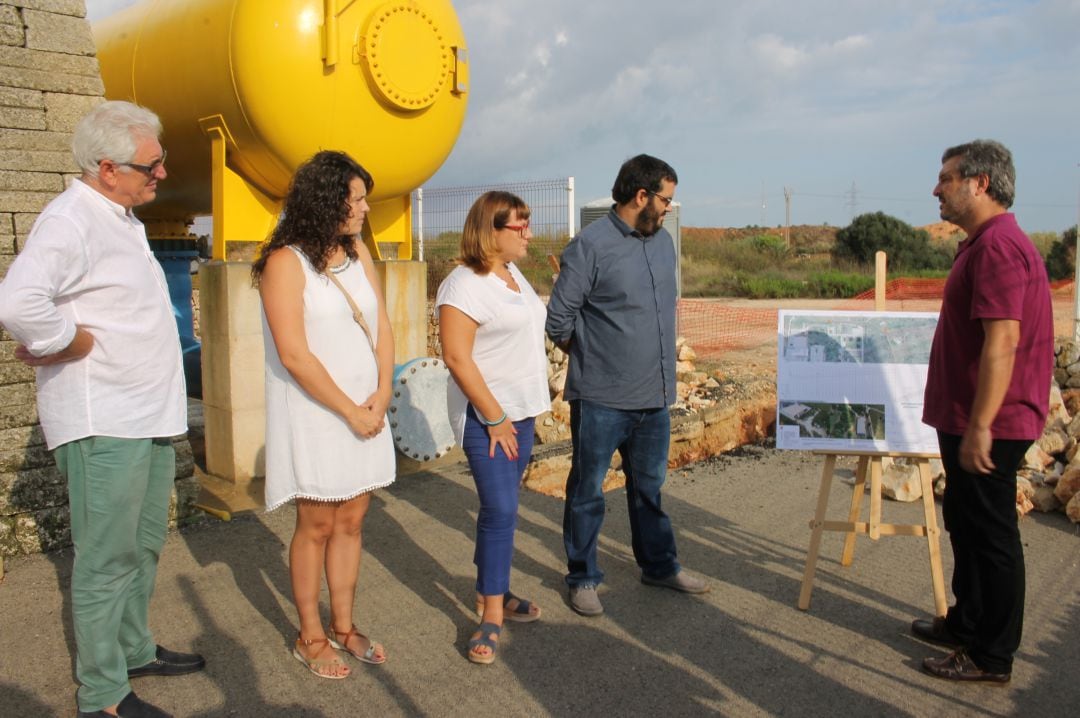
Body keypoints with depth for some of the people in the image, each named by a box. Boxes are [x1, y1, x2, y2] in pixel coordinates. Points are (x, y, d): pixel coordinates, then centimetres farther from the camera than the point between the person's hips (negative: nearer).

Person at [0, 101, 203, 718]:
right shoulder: (71, 220, -18)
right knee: (108, 560, 1)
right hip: (103, 424, -9)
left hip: (149, 416, 10)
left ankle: (134, 651, 36)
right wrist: (74, 343, -20)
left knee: (144, 546, 19)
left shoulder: (123, 219, 14)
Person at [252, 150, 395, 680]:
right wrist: (351, 411, -13)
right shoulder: (285, 262, -12)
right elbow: (294, 356, -17)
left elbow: (382, 327, 9)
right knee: (317, 525, 5)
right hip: (312, 414, -6)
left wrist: (381, 394, -5)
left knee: (351, 521, 12)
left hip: (365, 411, 6)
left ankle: (343, 626, 26)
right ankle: (310, 637, 21)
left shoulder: (357, 252, 8)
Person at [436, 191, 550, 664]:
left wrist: (519, 414, 16)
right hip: (486, 415, -8)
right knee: (501, 510, -9)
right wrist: (495, 418, -17)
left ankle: (490, 591, 27)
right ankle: (492, 615, 2)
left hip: (521, 411, 8)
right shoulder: (464, 285, -16)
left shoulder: (513, 275, 11)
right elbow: (456, 358, -20)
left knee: (501, 507, 14)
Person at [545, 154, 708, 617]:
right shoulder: (590, 245, -13)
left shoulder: (663, 241, 9)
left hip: (654, 394, 7)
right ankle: (583, 578, 22)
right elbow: (558, 319, -10)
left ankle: (659, 565, 36)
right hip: (602, 398, -6)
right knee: (588, 490, 7)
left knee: (648, 485, 20)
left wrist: (660, 365, 16)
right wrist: (591, 357, 3)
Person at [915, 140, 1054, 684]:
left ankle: (992, 657, 13)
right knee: (964, 524, 20)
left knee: (990, 535, 0)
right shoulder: (983, 244, 15)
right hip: (967, 419, 11)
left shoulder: (998, 246, -19)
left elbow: (1002, 342, -26)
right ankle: (968, 623, 35)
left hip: (986, 426, -11)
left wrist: (980, 426, -26)